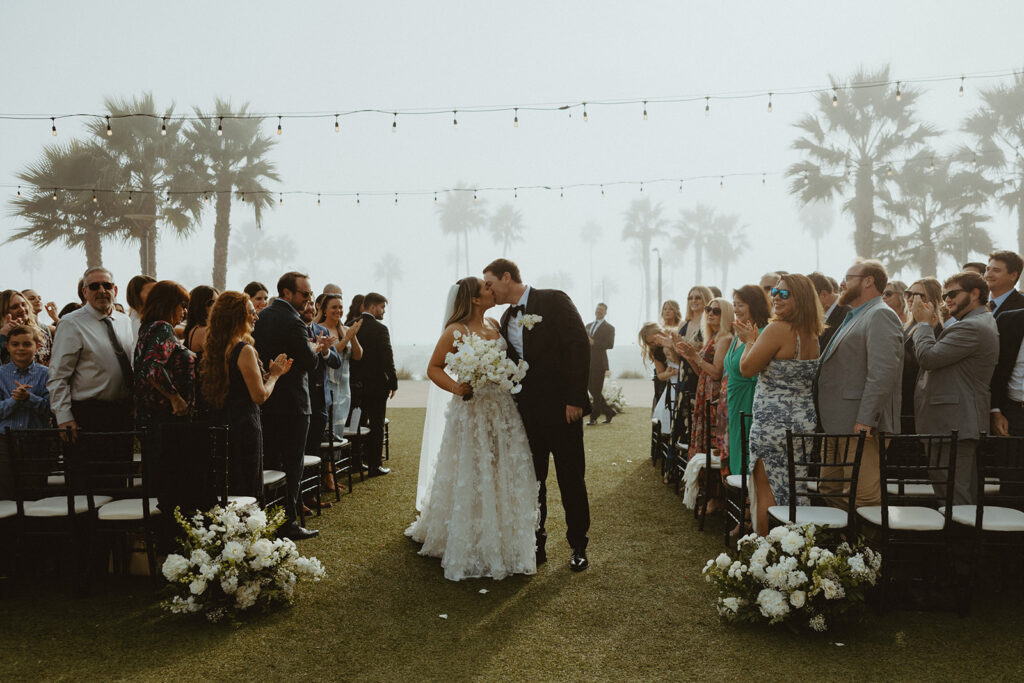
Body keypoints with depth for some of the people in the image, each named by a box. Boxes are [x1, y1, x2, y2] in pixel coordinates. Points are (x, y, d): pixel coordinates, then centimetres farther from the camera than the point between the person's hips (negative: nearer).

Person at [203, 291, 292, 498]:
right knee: (246, 496, -1)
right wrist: (274, 374, 0)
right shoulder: (245, 351, -16)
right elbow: (260, 396, -17)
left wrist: (271, 373, 18)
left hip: (219, 426, 9)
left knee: (222, 492, 14)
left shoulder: (213, 348, 9)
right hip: (244, 427, -8)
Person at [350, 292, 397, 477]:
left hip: (355, 384, 6)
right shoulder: (380, 329, -14)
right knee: (376, 425, 2)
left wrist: (353, 379, 13)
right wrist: (393, 383, -5)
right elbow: (387, 358, -15)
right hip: (376, 384, -6)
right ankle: (374, 465, 5)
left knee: (358, 423, 18)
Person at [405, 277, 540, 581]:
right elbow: (433, 368, -5)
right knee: (472, 480, 1)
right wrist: (454, 387, -20)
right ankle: (472, 549, 14)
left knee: (506, 477, 9)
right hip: (472, 412, -6)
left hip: (503, 411, 6)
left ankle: (506, 543, 23)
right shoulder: (456, 332, -8)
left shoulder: (495, 325, 10)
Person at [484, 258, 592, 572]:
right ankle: (537, 544, 23)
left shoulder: (554, 301, -7)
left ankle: (578, 547, 19)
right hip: (527, 412, 6)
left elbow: (579, 345, -13)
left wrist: (575, 399, -17)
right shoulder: (506, 319, 13)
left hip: (561, 408, -6)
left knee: (571, 479, 4)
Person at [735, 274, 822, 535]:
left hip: (773, 423, -8)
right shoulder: (812, 334, 10)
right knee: (794, 489, 16)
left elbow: (747, 369, -11)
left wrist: (750, 340, 5)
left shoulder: (777, 330, -16)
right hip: (805, 421, 8)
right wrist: (755, 339, 21)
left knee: (767, 491, -1)